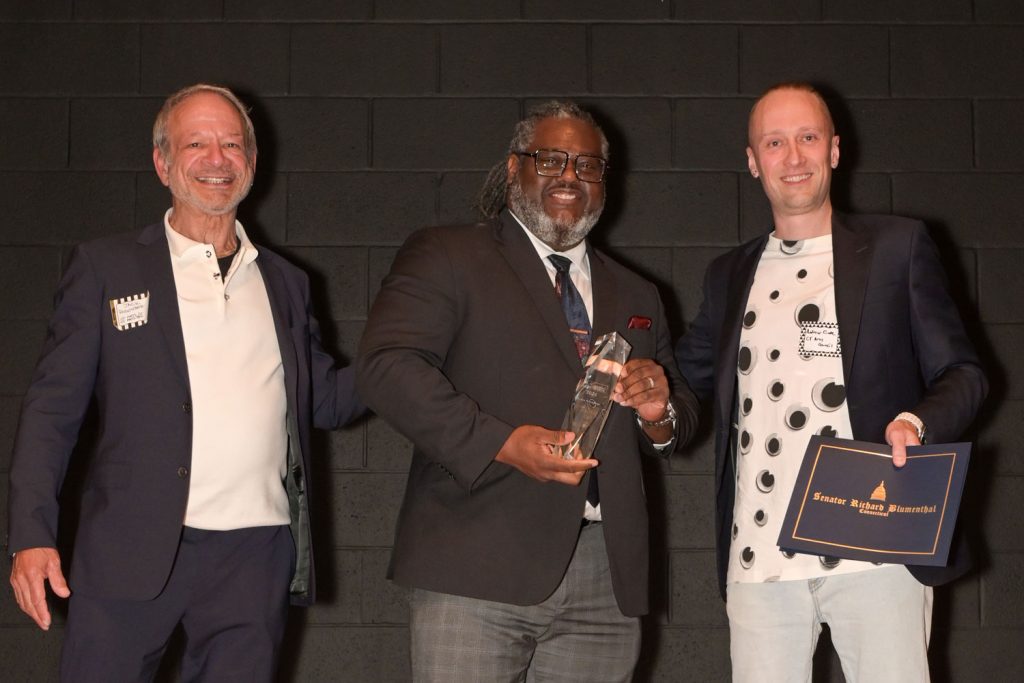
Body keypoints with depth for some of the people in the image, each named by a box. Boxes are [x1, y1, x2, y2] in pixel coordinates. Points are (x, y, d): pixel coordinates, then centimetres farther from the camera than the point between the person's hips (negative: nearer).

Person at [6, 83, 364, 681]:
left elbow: (325, 401, 22)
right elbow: (53, 407, 3)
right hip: (132, 553, -2)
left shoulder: (285, 284, 17)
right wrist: (33, 535, -8)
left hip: (255, 562, 3)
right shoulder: (106, 267, 6)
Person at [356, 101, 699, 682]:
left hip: (607, 577, 5)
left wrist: (659, 413, 0)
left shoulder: (636, 297, 23)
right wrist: (501, 443, -19)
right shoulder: (445, 258, 7)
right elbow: (386, 364, -8)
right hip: (477, 569, -4)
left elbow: (681, 422, 26)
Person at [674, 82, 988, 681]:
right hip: (759, 559, 3)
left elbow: (962, 373, 4)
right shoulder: (730, 274, 17)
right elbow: (688, 374, 27)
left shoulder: (898, 246, 5)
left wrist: (916, 421, -15)